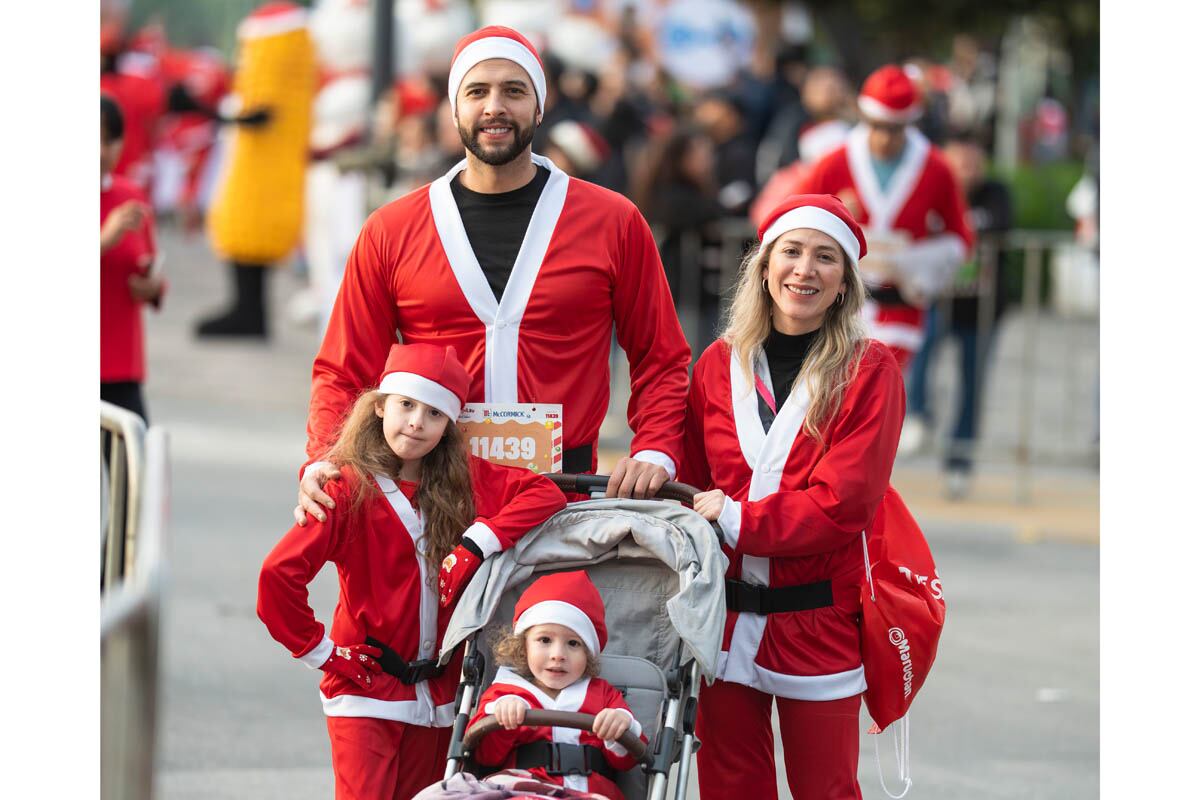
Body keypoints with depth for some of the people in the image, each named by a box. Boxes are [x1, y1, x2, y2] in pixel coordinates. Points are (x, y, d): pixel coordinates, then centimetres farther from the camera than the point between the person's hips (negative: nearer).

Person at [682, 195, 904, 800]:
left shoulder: (868, 371, -3)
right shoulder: (719, 365, 8)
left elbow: (843, 502, -11)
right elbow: (693, 484, 11)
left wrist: (737, 519, -15)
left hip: (818, 625, -3)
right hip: (725, 614, 3)